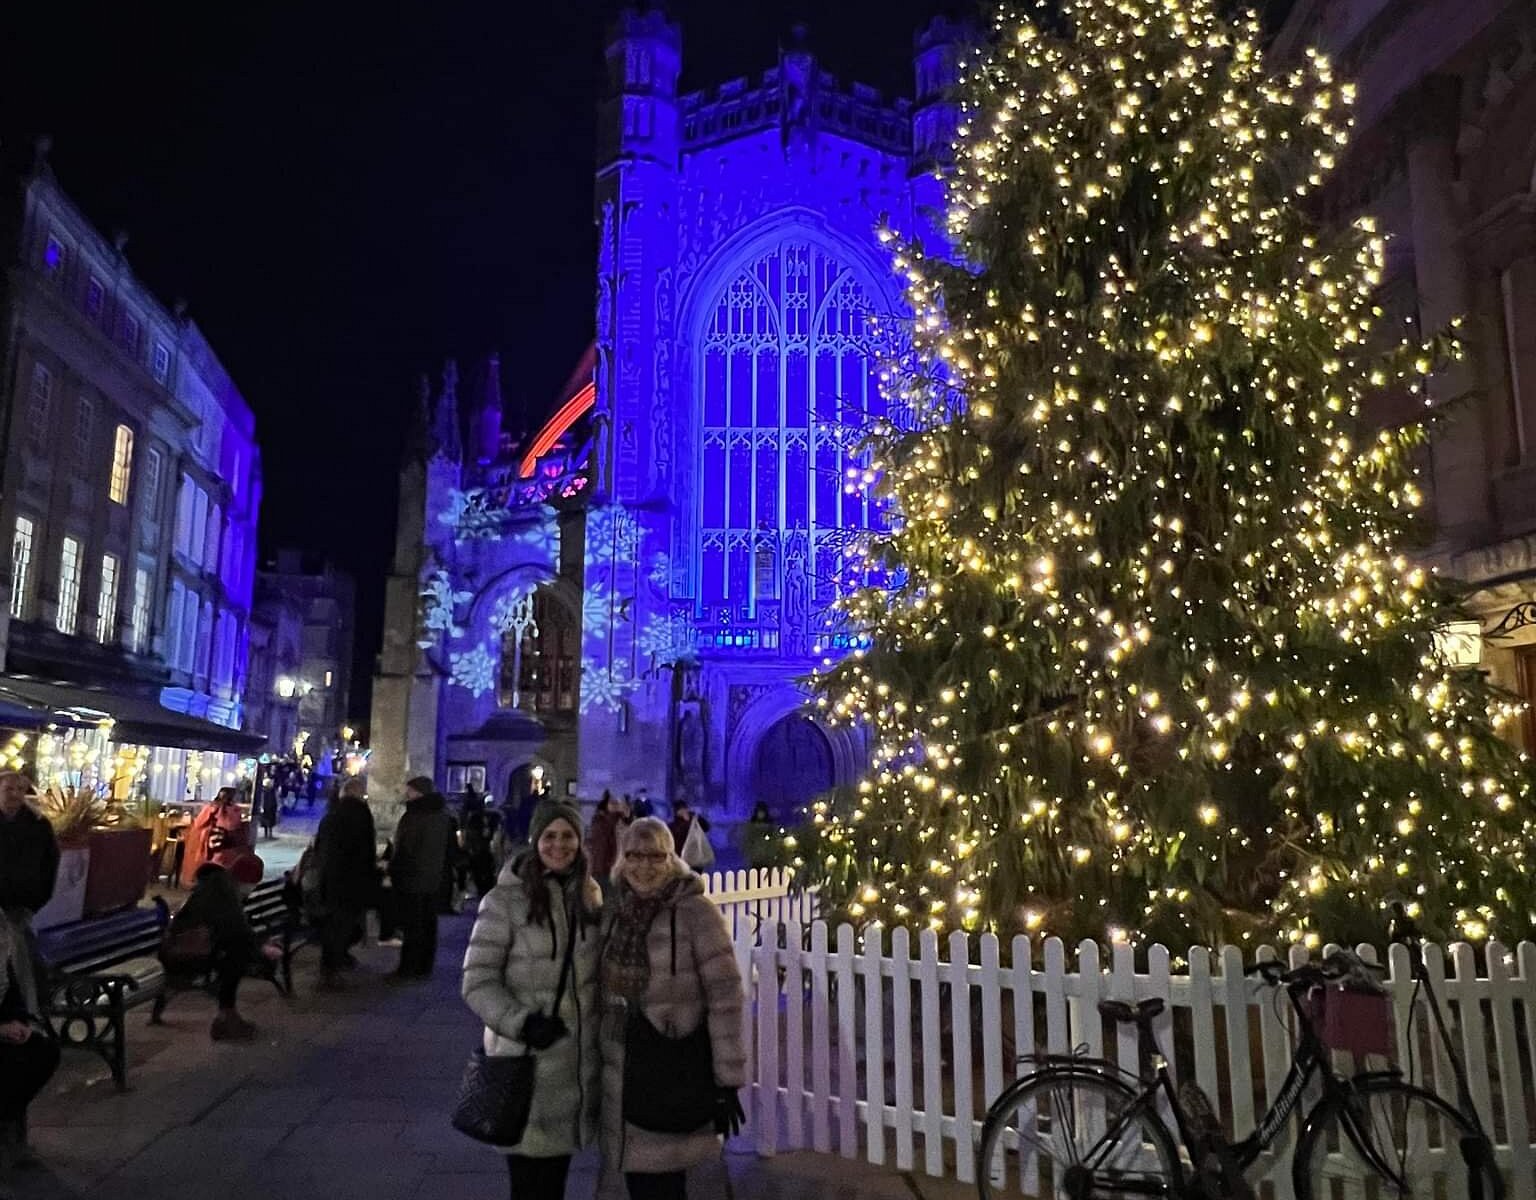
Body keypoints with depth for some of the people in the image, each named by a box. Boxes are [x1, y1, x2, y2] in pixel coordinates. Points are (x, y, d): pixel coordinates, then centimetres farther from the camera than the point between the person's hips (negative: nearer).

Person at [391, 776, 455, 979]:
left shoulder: (414, 815, -17)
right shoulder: (442, 814, 8)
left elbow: (404, 850, -18)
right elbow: (447, 848, 14)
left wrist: (394, 872, -10)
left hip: (411, 879, -8)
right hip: (433, 878, 8)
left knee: (411, 925, -2)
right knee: (428, 923, 12)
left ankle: (410, 967, 2)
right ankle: (425, 966, 19)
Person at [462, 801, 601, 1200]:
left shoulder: (590, 895, 4)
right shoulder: (505, 900, -12)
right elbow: (478, 982, -13)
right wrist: (520, 1022, -25)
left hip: (579, 1061, 5)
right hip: (528, 1062, -5)